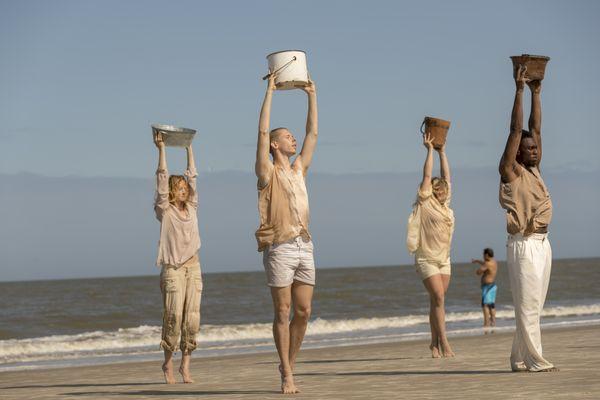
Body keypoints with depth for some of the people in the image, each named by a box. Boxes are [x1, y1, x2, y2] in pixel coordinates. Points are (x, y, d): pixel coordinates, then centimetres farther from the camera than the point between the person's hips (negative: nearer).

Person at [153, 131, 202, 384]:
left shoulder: (191, 208, 13)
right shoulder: (165, 210, 1)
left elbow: (192, 177, 15)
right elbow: (162, 179, -6)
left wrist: (189, 148, 18)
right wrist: (161, 149, -8)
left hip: (193, 267, 5)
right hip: (172, 268, -5)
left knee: (192, 319, -2)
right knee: (174, 317, -10)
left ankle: (185, 365, 4)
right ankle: (168, 363, 4)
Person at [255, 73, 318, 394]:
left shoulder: (298, 170, 17)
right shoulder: (268, 173, 0)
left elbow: (312, 134, 19)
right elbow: (263, 132, -8)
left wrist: (312, 96, 19)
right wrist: (270, 92, -6)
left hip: (304, 247, 6)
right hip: (279, 249, -6)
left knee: (303, 312, 3)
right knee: (283, 313, -3)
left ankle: (288, 366, 16)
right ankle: (287, 376, 0)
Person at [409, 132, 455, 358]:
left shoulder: (445, 204, 13)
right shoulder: (425, 202, -3)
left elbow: (446, 176, 15)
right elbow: (427, 176, -4)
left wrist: (442, 152, 16)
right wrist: (430, 150, 1)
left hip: (444, 259, 6)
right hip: (426, 258, -6)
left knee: (437, 301, 5)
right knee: (438, 298, -14)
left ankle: (435, 343, 8)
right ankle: (443, 343, -16)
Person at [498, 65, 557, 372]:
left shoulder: (534, 170, 15)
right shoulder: (510, 171, -5)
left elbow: (535, 128, 15)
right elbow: (516, 130, -9)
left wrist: (536, 92, 14)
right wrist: (520, 90, -8)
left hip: (542, 244, 8)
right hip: (523, 246, -8)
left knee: (534, 307, 9)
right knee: (527, 306, -6)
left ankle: (520, 359, 13)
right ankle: (535, 361, -6)